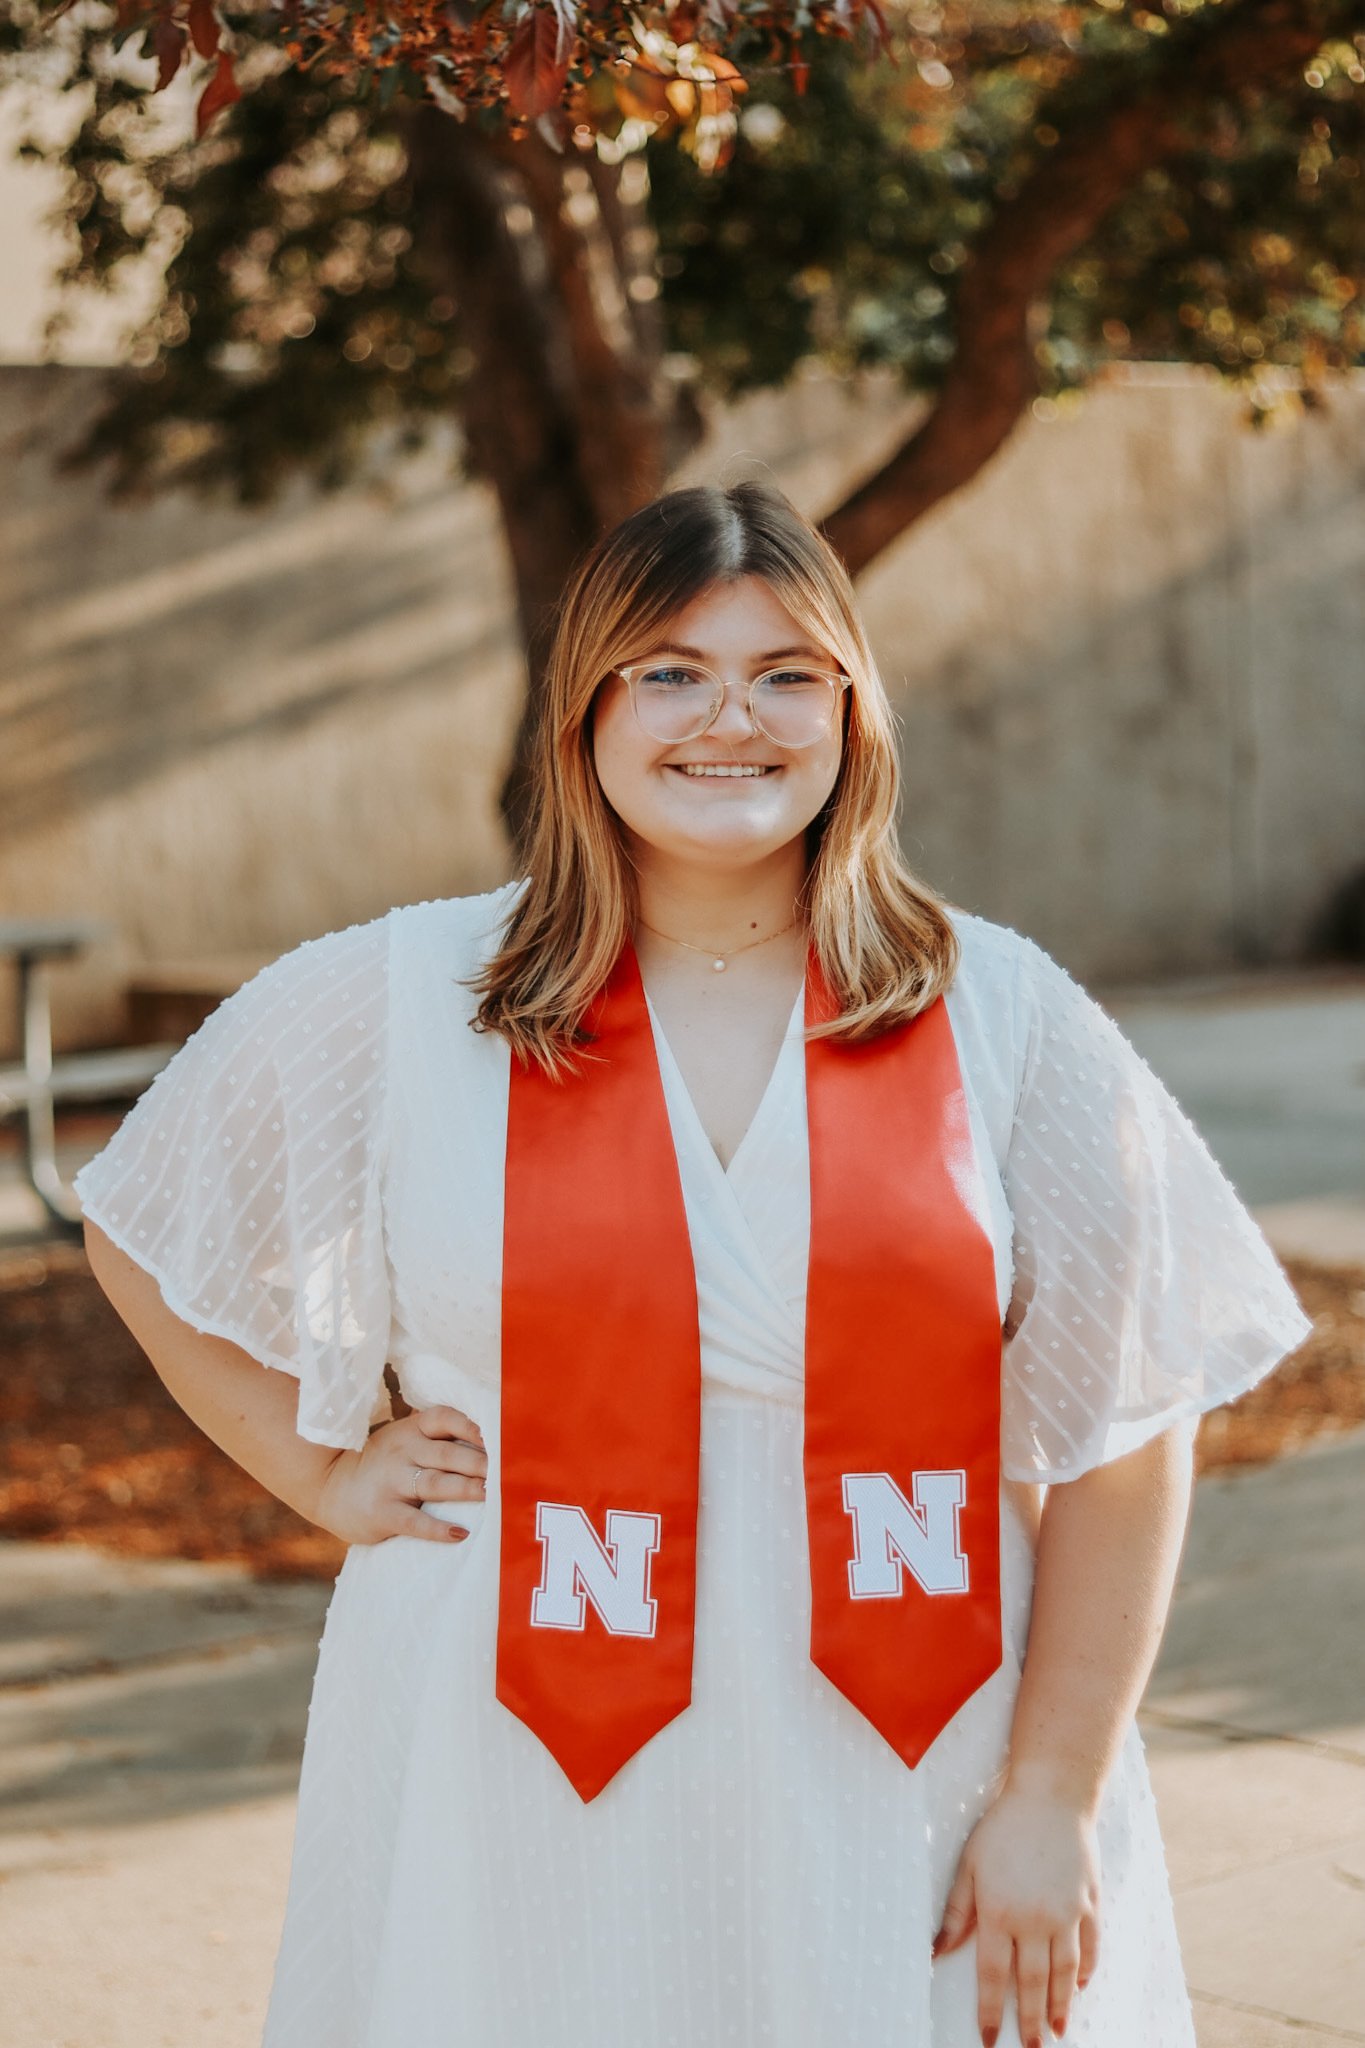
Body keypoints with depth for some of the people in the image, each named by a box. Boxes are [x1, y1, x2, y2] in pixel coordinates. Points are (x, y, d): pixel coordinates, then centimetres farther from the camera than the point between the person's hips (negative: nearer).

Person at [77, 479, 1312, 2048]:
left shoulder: (999, 1018, 0)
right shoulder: (398, 1004, 0)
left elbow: (1121, 1430, -1)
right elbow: (142, 1229, 13)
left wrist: (1054, 1799, -6)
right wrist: (330, 1475, 3)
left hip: (908, 1799, 0)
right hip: (528, 1807, 0)